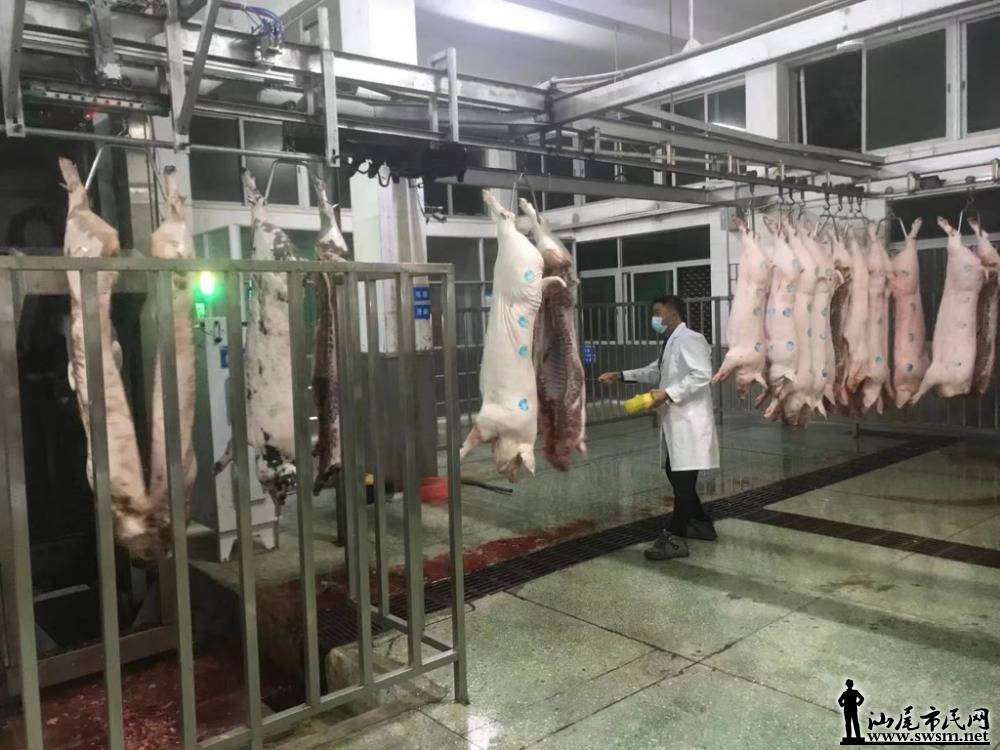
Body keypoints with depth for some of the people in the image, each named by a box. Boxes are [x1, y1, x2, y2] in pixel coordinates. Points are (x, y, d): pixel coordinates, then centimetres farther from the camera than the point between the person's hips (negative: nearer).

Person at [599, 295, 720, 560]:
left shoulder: (689, 339, -13)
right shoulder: (671, 342, 18)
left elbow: (701, 375, -24)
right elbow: (655, 371, 28)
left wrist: (667, 394, -25)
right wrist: (621, 376, 20)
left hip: (689, 421, -10)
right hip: (676, 421, 10)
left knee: (683, 480, -7)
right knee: (675, 474, 16)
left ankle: (676, 538, -3)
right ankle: (701, 524, 30)